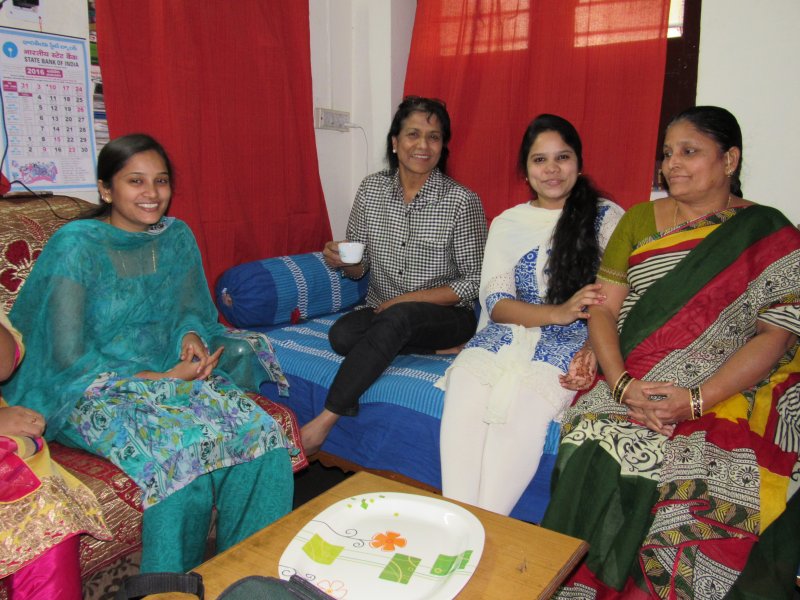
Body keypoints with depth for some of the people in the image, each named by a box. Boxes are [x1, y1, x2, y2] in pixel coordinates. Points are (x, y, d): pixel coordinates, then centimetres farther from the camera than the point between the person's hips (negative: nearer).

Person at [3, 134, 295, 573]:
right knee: (183, 447, -32)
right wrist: (163, 379, -19)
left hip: (172, 373, 5)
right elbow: (71, 355, -14)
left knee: (259, 430, -21)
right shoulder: (76, 246, -12)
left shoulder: (177, 237, 6)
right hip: (93, 392, -4)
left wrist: (192, 336, -9)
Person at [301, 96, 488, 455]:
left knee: (396, 318, -37)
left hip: (446, 316, -3)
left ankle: (323, 423, -30)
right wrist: (342, 260, -15)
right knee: (342, 335, -29)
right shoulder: (371, 189, 1)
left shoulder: (462, 202, -11)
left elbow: (475, 282, -8)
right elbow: (359, 267, 9)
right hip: (381, 313, 4)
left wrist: (405, 300, -16)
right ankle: (433, 350, -12)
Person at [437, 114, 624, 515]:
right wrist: (558, 312, -16)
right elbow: (496, 302, 2)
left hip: (568, 344, -2)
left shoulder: (607, 218, 7)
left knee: (522, 411, -33)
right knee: (462, 402, -29)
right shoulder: (506, 224, 14)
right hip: (504, 335, 3)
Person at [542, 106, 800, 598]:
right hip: (630, 387, 2)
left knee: (706, 478, -30)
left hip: (724, 395, -1)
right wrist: (623, 385, -12)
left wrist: (695, 401, -18)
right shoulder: (640, 219, 13)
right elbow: (603, 309, 6)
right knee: (599, 455, -27)